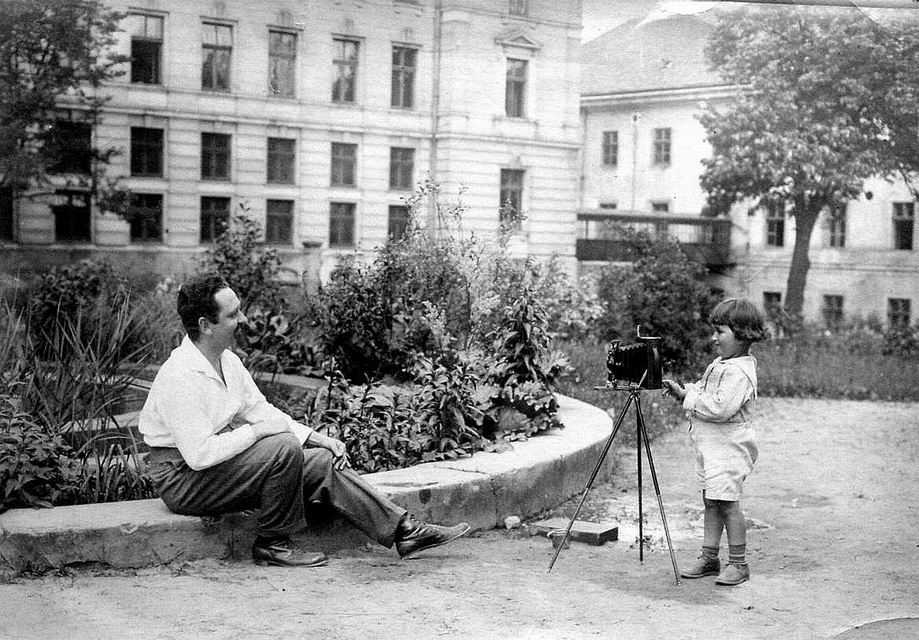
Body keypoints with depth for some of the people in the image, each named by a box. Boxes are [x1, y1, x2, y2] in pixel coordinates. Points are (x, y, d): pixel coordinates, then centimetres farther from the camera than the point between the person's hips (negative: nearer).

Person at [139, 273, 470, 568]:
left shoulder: (227, 360, 5)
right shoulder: (181, 377, -24)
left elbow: (260, 410, 11)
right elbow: (200, 454, -29)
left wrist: (315, 437, -1)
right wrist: (256, 432, -19)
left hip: (220, 459, 9)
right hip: (184, 478, -9)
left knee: (324, 462, -3)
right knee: (284, 447, -28)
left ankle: (404, 530, -1)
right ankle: (272, 544, -10)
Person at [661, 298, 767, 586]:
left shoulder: (739, 372, -19)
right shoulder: (720, 364, 13)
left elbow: (720, 407, -28)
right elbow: (703, 390, 24)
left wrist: (689, 397, -18)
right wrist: (682, 390, 5)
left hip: (728, 447, -10)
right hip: (709, 445, 10)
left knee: (727, 502, -6)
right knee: (711, 502, 13)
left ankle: (738, 563, 3)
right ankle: (709, 557, 20)